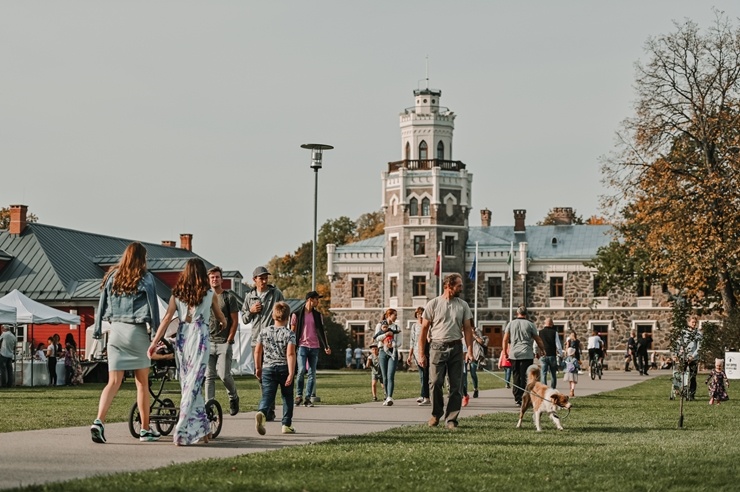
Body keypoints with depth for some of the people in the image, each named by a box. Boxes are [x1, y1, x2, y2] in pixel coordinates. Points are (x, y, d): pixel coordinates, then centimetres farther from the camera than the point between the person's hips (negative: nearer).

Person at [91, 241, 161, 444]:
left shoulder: (112, 276, 9)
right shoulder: (145, 278, -2)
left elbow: (102, 304, 10)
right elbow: (153, 306, -5)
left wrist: (97, 331, 15)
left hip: (116, 329, 3)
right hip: (137, 331, -3)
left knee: (114, 382, 3)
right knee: (142, 382, 8)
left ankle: (99, 421, -18)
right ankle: (145, 429, 15)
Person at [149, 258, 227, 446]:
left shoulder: (177, 294, 7)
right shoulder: (209, 295, 4)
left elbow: (167, 318, -2)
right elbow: (221, 318, 18)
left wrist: (154, 342, -1)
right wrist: (223, 324, 42)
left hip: (181, 337, 3)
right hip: (200, 338, -3)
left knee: (188, 384, 14)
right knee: (193, 385, -4)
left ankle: (203, 429, 21)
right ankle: (182, 433, -12)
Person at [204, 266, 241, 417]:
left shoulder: (229, 297, 2)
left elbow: (235, 321, 0)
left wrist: (229, 340, -6)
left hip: (224, 343, -4)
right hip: (208, 342, 4)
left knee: (224, 374, -10)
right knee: (209, 376, 0)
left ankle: (234, 398, 15)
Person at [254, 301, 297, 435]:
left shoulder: (264, 331, 4)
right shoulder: (289, 334, -7)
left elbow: (257, 351, 8)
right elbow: (290, 354, -16)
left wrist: (258, 368, 20)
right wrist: (291, 374, -17)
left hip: (268, 368, 2)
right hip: (284, 369, -2)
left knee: (267, 395, -3)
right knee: (287, 397, 14)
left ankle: (261, 413, -33)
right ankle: (286, 425, 17)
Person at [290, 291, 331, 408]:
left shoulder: (318, 315, 12)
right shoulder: (297, 314, 2)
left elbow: (322, 331, 12)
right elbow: (292, 331, 5)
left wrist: (326, 346, 4)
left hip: (315, 347, 4)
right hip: (302, 346, -4)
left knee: (312, 373, 1)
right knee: (301, 370, -16)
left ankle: (308, 398, 6)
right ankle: (299, 395, 0)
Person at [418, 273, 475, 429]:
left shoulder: (463, 305, 8)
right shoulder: (433, 304, 0)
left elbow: (467, 329, 7)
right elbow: (424, 329, 1)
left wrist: (470, 351, -5)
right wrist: (421, 353, -4)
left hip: (456, 348, 3)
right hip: (437, 347, -2)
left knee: (456, 386, 1)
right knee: (435, 383, -5)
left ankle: (451, 419, 7)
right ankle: (436, 414, 16)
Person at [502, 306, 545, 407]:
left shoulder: (511, 324, 8)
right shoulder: (530, 324, 1)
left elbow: (505, 340, 6)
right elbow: (538, 340, 7)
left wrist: (505, 353, 14)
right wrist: (543, 350, 20)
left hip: (514, 354, 3)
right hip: (527, 355, -3)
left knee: (516, 377, 9)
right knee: (525, 377, -3)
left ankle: (517, 399, 9)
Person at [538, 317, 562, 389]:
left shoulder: (539, 332, 0)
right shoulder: (554, 333, -3)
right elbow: (558, 345, -3)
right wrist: (560, 354, 10)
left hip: (543, 356, 0)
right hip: (552, 356, 0)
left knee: (543, 374, 0)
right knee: (553, 374, 11)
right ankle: (553, 390, 12)